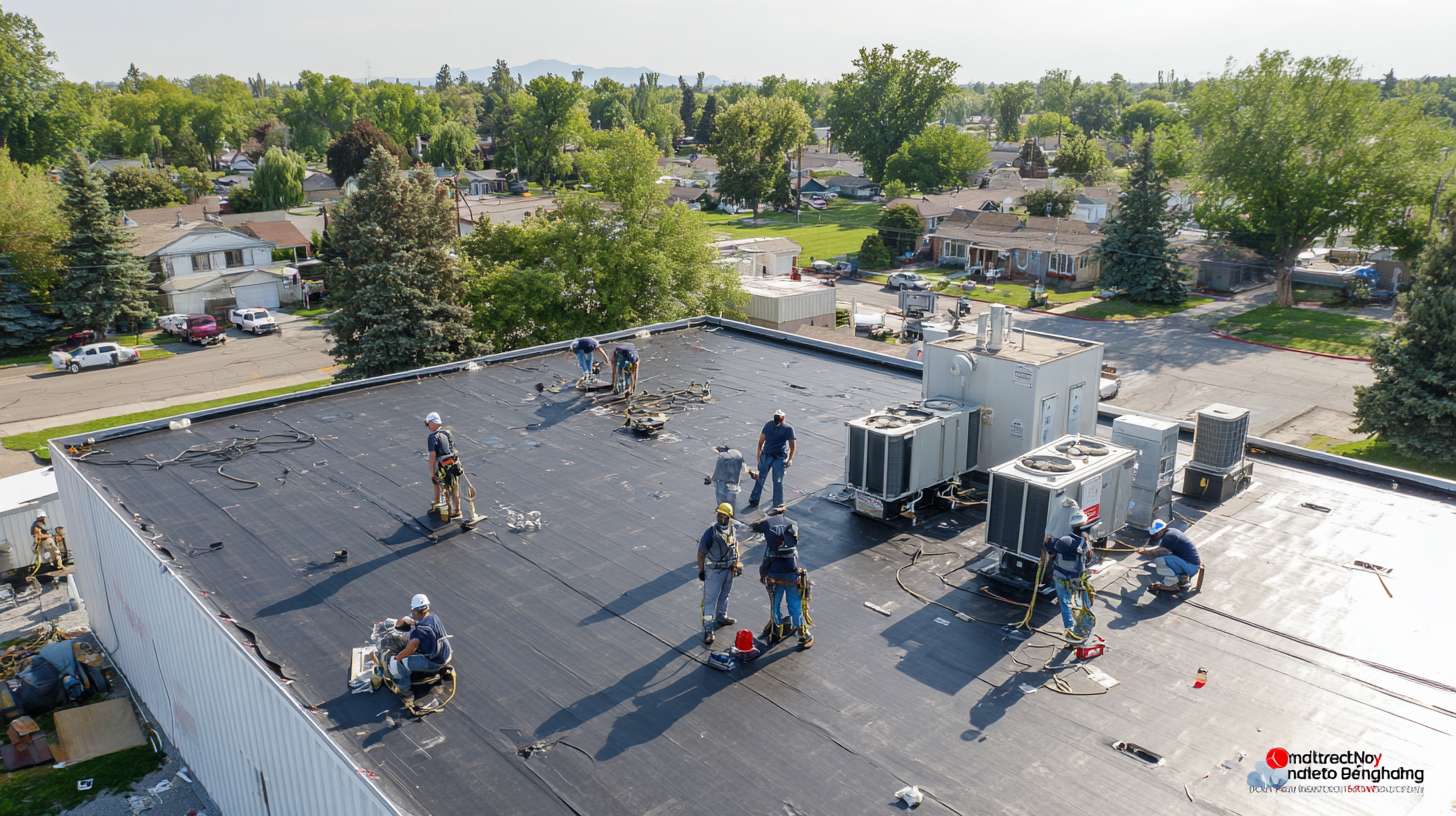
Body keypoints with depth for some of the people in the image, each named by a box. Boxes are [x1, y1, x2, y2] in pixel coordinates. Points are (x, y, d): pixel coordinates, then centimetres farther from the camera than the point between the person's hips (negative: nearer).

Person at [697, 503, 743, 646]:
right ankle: (708, 630, 0)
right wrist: (701, 570, -12)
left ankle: (721, 617, 47)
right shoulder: (711, 532, -24)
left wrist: (737, 562, 11)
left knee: (724, 595, 25)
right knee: (710, 599, -3)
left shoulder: (732, 529, -5)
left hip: (729, 569, 6)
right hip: (714, 571, -6)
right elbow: (701, 552, -16)